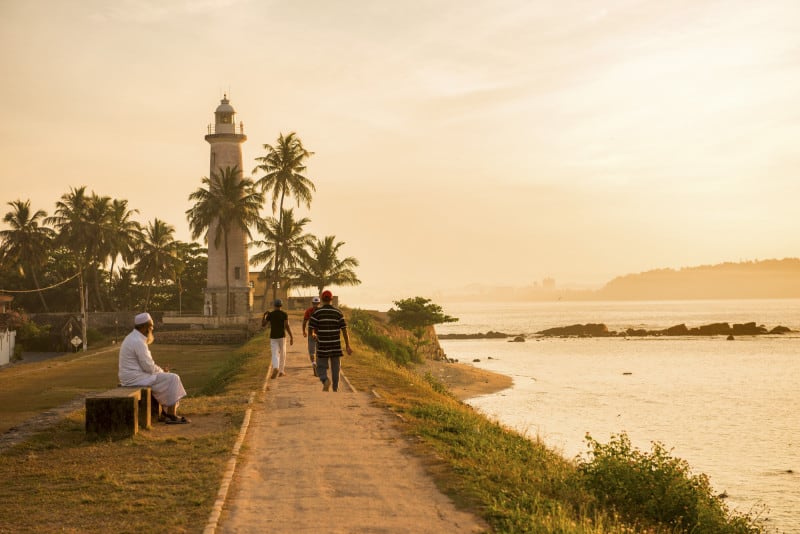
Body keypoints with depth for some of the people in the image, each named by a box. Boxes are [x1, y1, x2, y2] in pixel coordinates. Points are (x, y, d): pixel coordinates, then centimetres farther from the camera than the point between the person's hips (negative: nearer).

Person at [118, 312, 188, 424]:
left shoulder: (132, 338, 14)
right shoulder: (138, 342, -20)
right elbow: (149, 367, -20)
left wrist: (160, 370, 10)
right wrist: (162, 371, -1)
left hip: (131, 376, 11)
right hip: (135, 378, -11)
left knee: (168, 377, 19)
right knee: (172, 379, -9)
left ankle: (166, 411, 17)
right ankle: (172, 415, -4)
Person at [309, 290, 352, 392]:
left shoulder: (317, 312, -6)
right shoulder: (338, 313, -1)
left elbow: (311, 330, -7)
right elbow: (344, 330, -4)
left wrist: (314, 335, 18)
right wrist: (347, 346, 1)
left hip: (322, 347, -1)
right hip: (336, 346, 1)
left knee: (321, 368, 8)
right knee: (335, 368, 14)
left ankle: (325, 381, -22)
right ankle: (335, 389, 17)